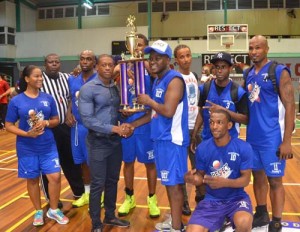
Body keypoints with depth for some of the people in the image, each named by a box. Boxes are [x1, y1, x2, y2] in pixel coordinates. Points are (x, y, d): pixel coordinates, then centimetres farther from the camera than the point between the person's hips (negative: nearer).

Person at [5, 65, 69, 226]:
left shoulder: (48, 98, 0)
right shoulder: (16, 101, -6)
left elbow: (56, 120, 7)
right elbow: (9, 125, -4)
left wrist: (46, 123, -15)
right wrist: (27, 134, -19)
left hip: (48, 146, 2)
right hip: (27, 148, -1)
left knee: (55, 176, -3)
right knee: (32, 179, 10)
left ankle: (53, 210, 19)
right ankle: (38, 211, 30)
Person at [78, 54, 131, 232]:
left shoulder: (117, 87, 6)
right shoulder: (88, 89, -12)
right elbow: (87, 119, -19)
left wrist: (125, 125, -8)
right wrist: (114, 128, -22)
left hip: (116, 141, 6)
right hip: (98, 142, -6)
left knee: (113, 181, 16)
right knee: (98, 184, 2)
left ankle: (110, 216, 33)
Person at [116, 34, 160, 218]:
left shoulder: (150, 67, -1)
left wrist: (144, 62, -23)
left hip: (146, 122, -2)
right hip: (127, 121, 2)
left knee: (150, 162, 9)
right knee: (128, 161, 13)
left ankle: (152, 199, 26)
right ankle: (129, 198, 31)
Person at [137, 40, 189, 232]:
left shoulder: (174, 79, -15)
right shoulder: (158, 80, 15)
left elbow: (168, 111, -26)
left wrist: (148, 101, -10)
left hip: (172, 139, -9)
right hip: (160, 138, 9)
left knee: (174, 184, -1)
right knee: (168, 182, 17)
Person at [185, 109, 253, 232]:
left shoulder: (244, 148, -11)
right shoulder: (202, 148, -6)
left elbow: (245, 179, -9)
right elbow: (201, 175, 5)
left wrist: (224, 182, -27)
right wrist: (195, 179, -20)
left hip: (236, 198, -1)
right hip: (212, 200, 2)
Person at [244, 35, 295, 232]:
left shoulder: (280, 72, -9)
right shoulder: (249, 75, 11)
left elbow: (290, 106, -13)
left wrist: (287, 141, -17)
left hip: (272, 137, -6)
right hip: (253, 136, 7)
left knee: (275, 180, 2)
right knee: (258, 176, 16)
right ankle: (261, 214, 33)